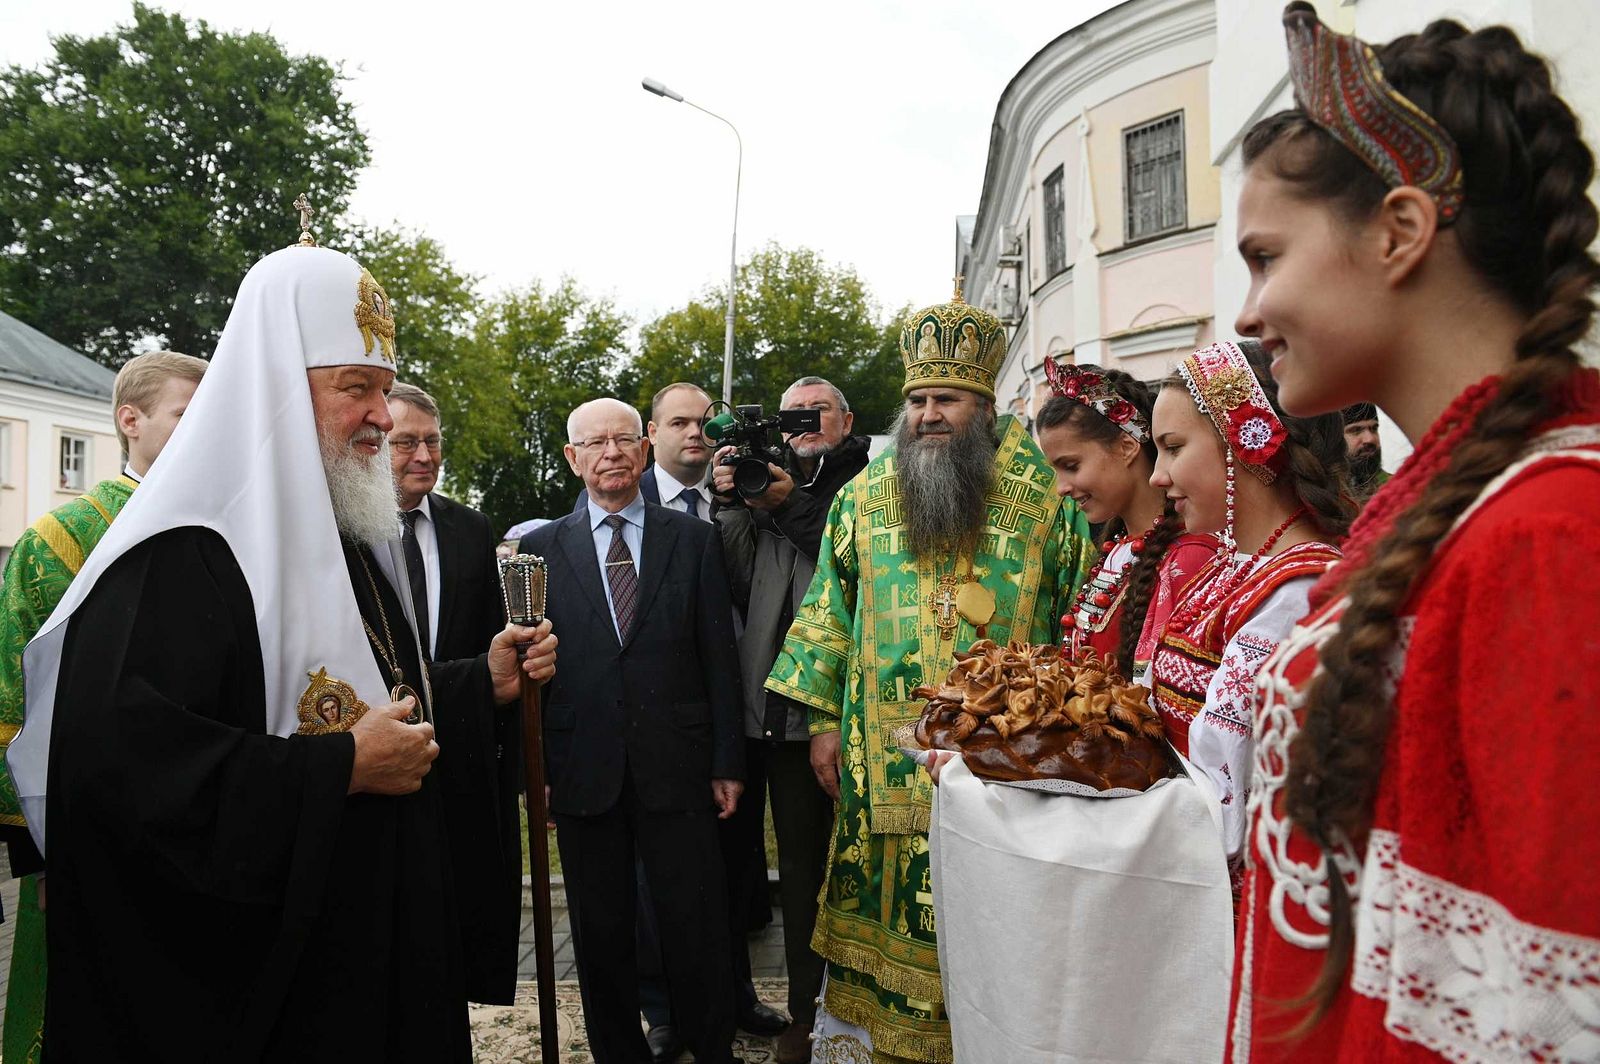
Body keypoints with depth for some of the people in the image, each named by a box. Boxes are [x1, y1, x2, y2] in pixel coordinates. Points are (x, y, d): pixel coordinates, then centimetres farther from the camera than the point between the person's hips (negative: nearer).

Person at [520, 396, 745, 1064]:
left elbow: (719, 657, 3)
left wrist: (728, 761, 0)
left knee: (696, 930, 6)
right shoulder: (541, 548, 6)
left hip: (675, 768, -1)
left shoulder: (694, 539, 4)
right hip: (582, 772, 1)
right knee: (601, 935, 12)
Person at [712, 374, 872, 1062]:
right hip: (784, 706, 3)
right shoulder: (764, 478, 12)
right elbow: (741, 587, 4)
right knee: (800, 860, 12)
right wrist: (730, 505, -7)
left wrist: (793, 508, -14)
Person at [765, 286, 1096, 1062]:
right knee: (886, 919, 10)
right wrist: (824, 721, 5)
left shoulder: (1043, 498, -1)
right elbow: (831, 612, 8)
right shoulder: (863, 497, 6)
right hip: (885, 759, 2)